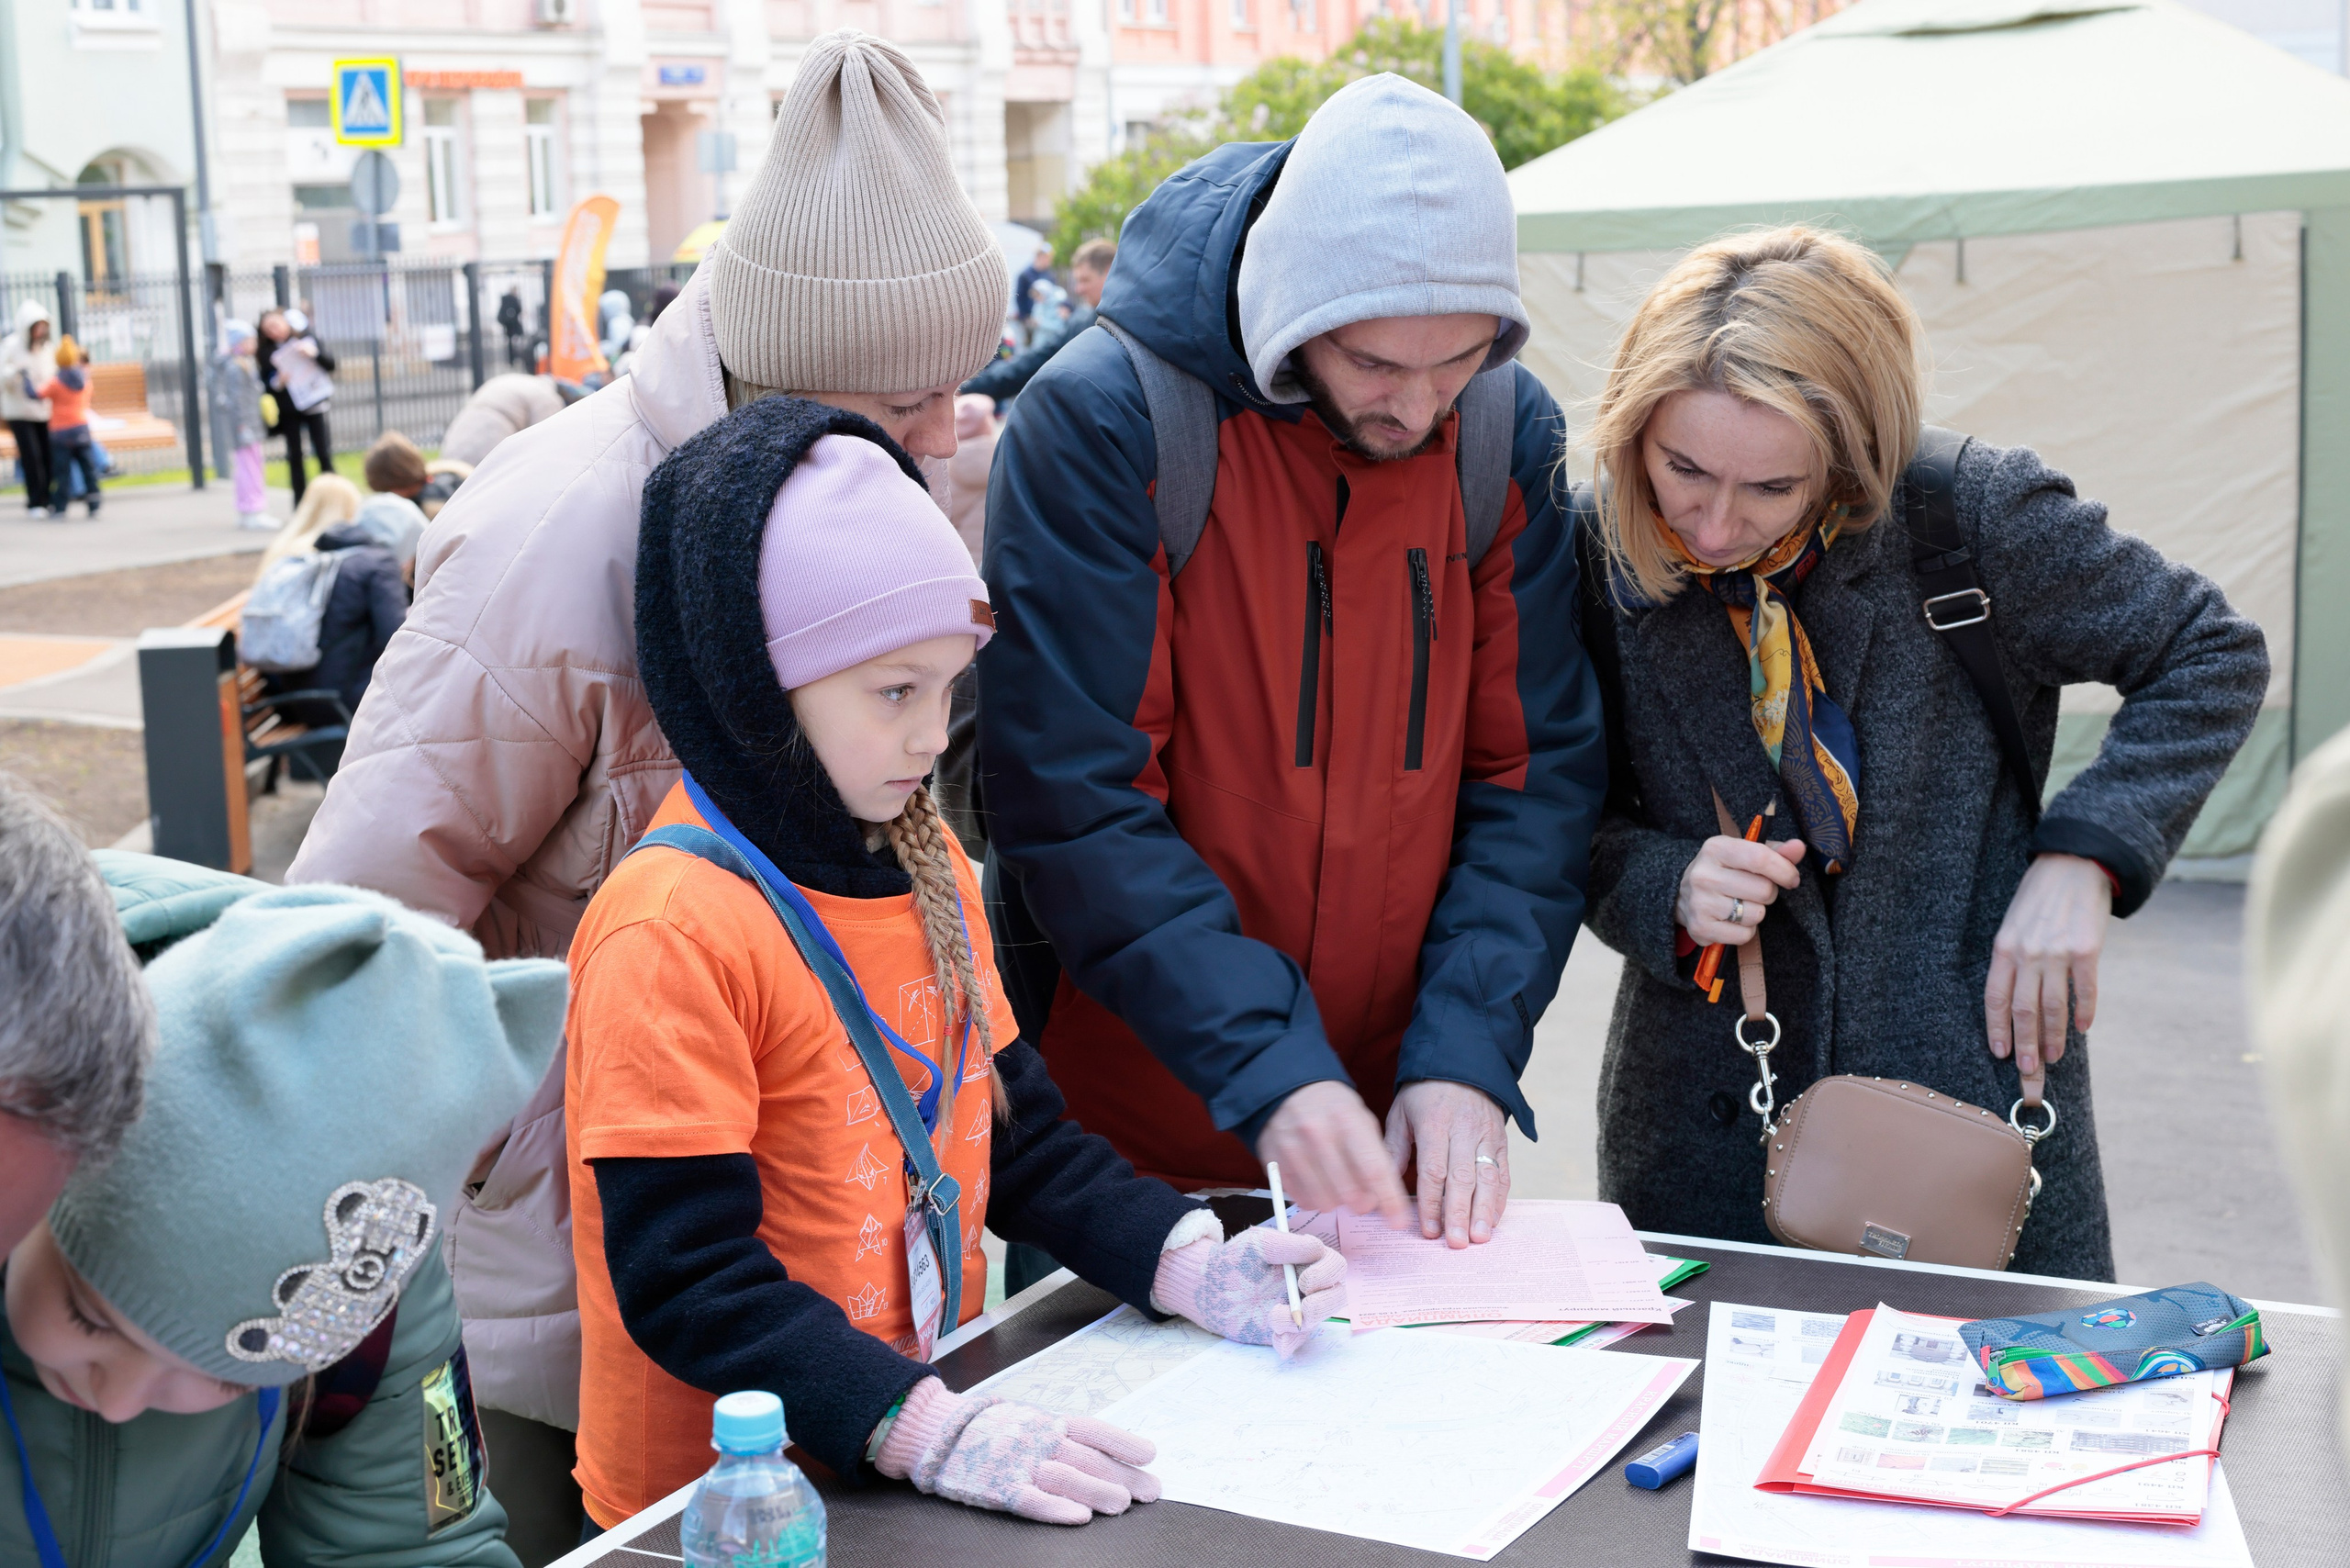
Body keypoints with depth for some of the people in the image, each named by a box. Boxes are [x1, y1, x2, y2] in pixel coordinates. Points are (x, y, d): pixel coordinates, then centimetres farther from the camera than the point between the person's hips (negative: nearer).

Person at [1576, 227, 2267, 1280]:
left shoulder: (1974, 513, -13)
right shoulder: (1600, 558, -7)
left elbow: (2211, 657, 0)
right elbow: (1585, 822, 4)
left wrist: (2081, 858, -11)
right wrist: (1670, 890, -17)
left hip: (1974, 1101, -1)